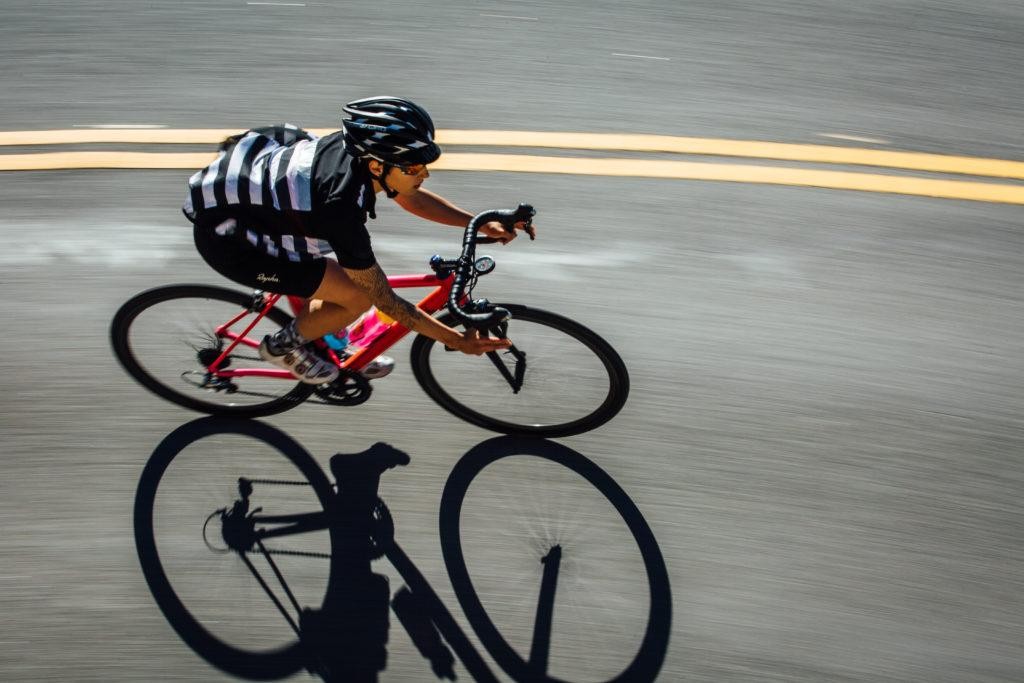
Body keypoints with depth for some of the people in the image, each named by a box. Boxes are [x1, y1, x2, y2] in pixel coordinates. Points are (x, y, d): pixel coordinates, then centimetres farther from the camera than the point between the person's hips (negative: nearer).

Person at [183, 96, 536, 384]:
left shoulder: (359, 148, -15)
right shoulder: (342, 207, -36)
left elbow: (412, 199, 6)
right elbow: (387, 302, -24)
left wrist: (483, 225, -1)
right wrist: (457, 340, -19)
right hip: (225, 235, -8)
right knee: (358, 297, -11)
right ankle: (284, 345, 12)